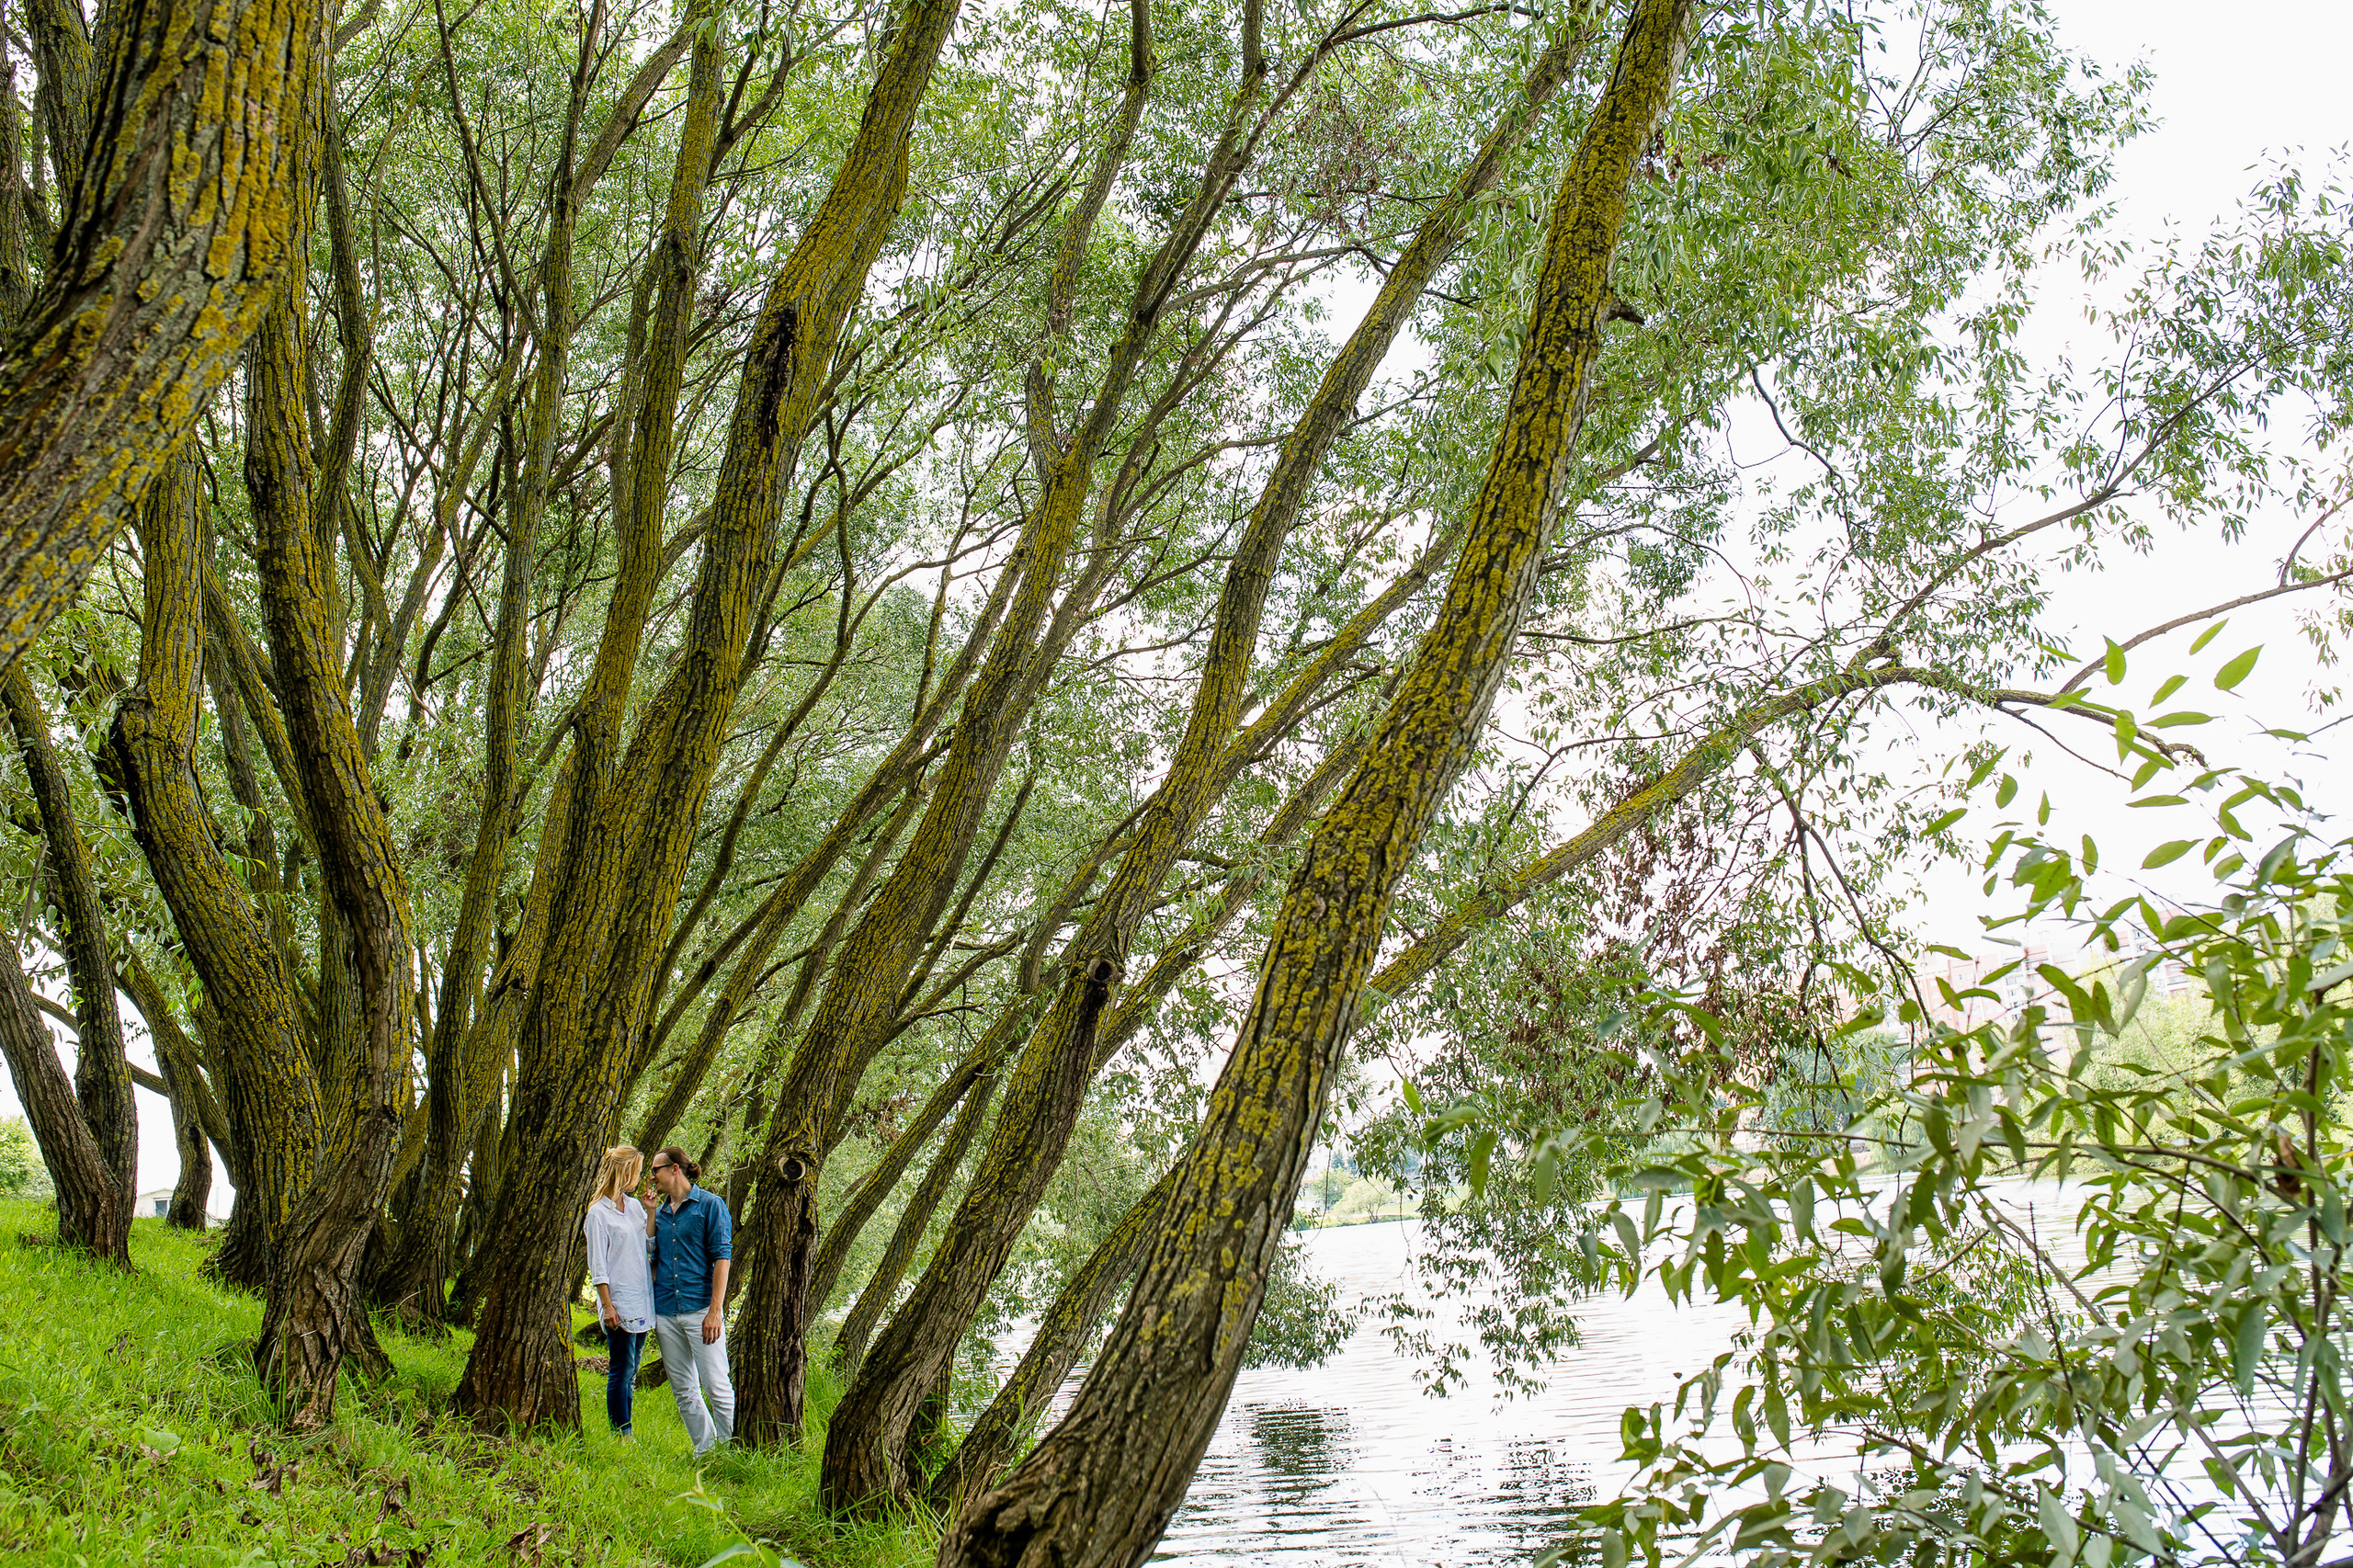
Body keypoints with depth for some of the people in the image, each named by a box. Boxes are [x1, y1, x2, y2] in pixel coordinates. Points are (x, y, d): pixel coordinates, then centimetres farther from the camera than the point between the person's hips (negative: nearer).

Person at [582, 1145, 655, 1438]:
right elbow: (598, 1265, -8)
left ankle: (624, 1433, 12)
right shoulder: (599, 1212, -6)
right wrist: (607, 1305, -13)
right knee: (622, 1371, -5)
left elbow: (651, 1243, 12)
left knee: (629, 1371, 9)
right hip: (620, 1303, -7)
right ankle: (621, 1433, -1)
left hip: (642, 1302, 7)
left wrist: (651, 1212, 3)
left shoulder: (633, 1207, 15)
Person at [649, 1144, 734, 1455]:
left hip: (700, 1309, -6)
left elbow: (722, 1256, -7)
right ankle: (704, 1451, 15)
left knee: (716, 1387, -8)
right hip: (666, 1313, 6)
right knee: (684, 1392, 8)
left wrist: (715, 1310, -14)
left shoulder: (710, 1205, -1)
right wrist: (651, 1308, 13)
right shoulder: (659, 1213, 16)